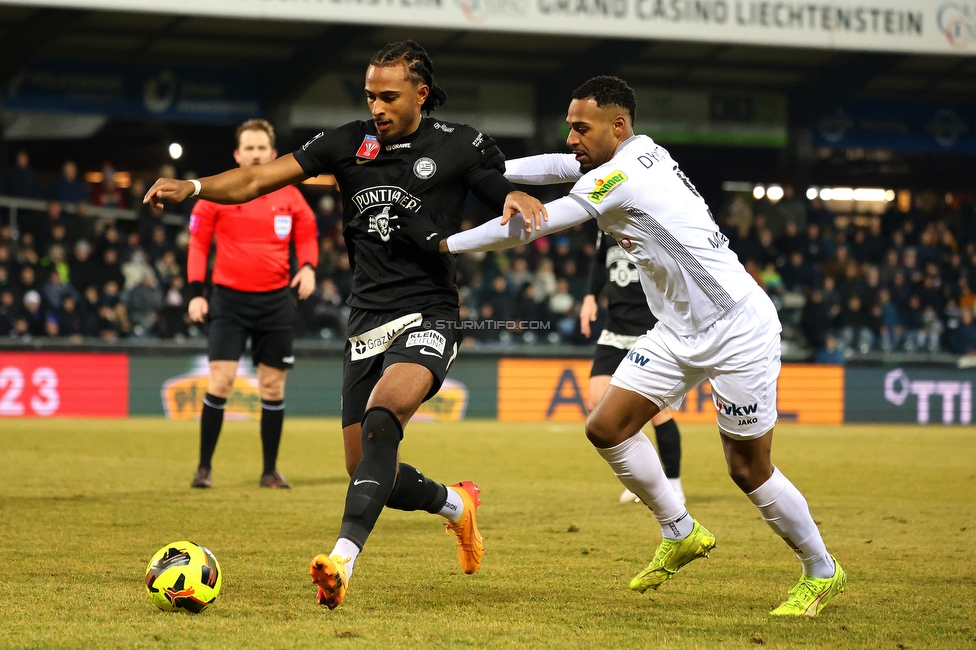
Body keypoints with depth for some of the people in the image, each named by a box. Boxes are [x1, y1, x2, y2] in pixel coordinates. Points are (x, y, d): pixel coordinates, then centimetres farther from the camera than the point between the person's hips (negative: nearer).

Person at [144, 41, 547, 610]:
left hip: (427, 320, -5)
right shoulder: (351, 143, 8)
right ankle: (455, 503, 37)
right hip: (367, 324, 5)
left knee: (382, 418, -33)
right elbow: (260, 179, 2)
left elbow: (509, 202, 8)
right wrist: (193, 187, -13)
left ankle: (344, 558, -43)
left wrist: (519, 201, -17)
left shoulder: (459, 146, 2)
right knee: (369, 474, 6)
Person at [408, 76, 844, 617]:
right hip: (680, 331, 9)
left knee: (748, 470, -2)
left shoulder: (621, 177, -20)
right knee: (607, 428, 2)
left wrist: (441, 242, -11)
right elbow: (559, 166, 15)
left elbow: (528, 227, -17)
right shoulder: (639, 153, 5)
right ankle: (680, 534, 18)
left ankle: (822, 573, 17)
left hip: (736, 329, -9)